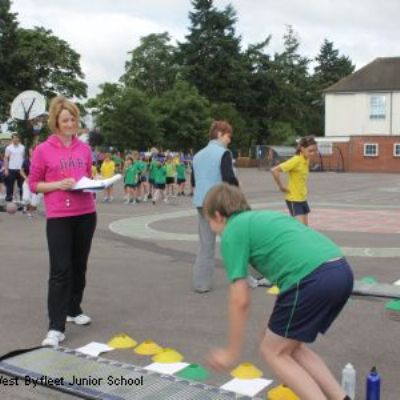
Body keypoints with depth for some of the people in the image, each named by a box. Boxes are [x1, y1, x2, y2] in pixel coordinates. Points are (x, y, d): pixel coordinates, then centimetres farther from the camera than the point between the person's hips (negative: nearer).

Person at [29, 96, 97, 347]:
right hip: (59, 217, -4)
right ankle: (56, 327, -5)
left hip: (86, 214, 5)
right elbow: (33, 184, -1)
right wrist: (59, 184, -16)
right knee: (60, 271, -8)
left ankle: (74, 309, 33)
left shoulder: (85, 149, 8)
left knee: (79, 266, 15)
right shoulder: (43, 150, -4)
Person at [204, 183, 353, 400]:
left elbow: (240, 300, 3)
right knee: (292, 346, 24)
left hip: (313, 278, -8)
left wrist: (231, 353, 14)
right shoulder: (264, 218, 30)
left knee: (273, 351, 12)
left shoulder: (232, 232, 7)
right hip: (341, 271, 8)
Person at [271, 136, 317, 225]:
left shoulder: (307, 160, 5)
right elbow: (274, 170, -27)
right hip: (293, 200, -8)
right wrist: (281, 186, -18)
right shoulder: (296, 160, -20)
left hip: (303, 199, 8)